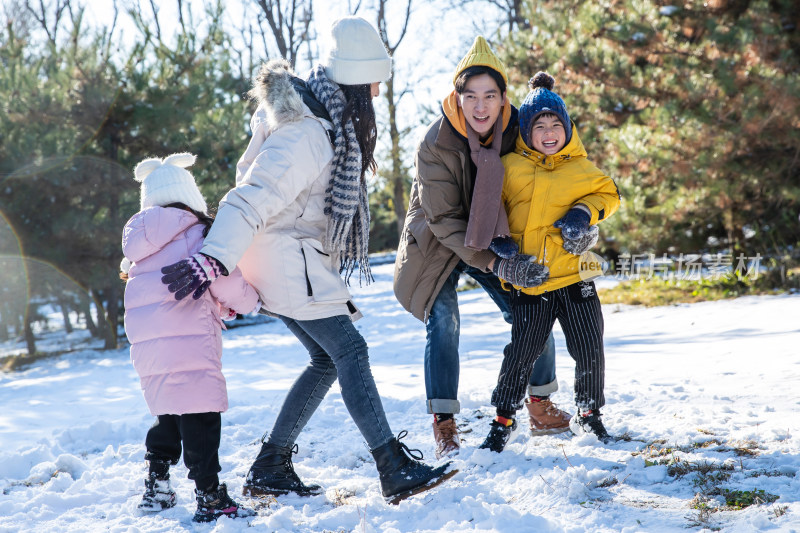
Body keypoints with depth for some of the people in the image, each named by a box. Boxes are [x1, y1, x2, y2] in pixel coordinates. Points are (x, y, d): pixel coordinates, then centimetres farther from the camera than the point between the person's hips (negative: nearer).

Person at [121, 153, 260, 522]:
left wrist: (221, 306, 25)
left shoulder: (139, 243, 18)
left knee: (167, 414, 22)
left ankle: (156, 490, 29)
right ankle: (210, 498, -4)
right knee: (200, 417, -5)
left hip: (147, 346, 8)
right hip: (187, 342, -8)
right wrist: (250, 301, 12)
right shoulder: (195, 234, -4)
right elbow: (227, 283, -9)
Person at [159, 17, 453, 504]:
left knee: (327, 361, 12)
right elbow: (252, 199, -30)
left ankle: (270, 469, 17)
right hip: (289, 257, -11)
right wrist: (214, 260, -38)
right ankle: (396, 470, -12)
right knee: (350, 352, -12)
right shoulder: (307, 134, -23)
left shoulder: (330, 119, 9)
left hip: (298, 257, 11)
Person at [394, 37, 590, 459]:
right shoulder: (436, 144, -26)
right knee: (443, 324, -17)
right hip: (439, 244, -4)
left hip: (494, 242, 4)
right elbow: (444, 218, -23)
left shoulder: (515, 131, -14)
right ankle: (443, 424, -8)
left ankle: (540, 406, 20)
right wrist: (495, 262, -29)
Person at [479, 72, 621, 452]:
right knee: (521, 354, -2)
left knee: (590, 353, 4)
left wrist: (584, 212, -4)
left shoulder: (581, 169, 8)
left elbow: (608, 194, 15)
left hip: (575, 277, 2)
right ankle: (502, 419, 17)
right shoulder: (510, 167, 3)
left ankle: (588, 414, 27)